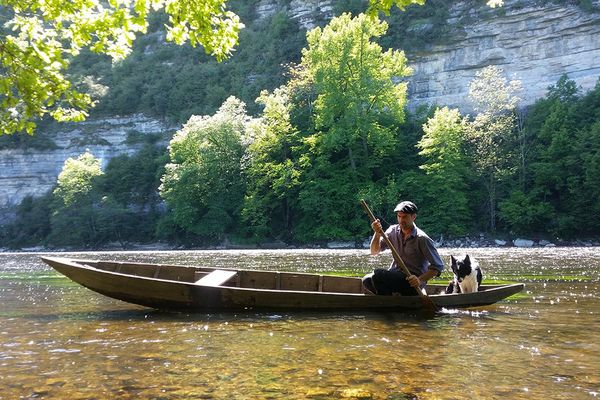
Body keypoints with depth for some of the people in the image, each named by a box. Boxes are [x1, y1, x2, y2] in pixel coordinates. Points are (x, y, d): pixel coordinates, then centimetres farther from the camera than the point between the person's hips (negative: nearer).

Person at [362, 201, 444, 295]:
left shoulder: (422, 239, -12)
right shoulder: (393, 230, 4)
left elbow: (438, 266, -12)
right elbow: (374, 252, 0)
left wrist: (420, 280, -26)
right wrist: (377, 234, -19)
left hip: (412, 282, -6)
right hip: (395, 274, 6)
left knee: (378, 274, -27)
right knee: (367, 280, -19)